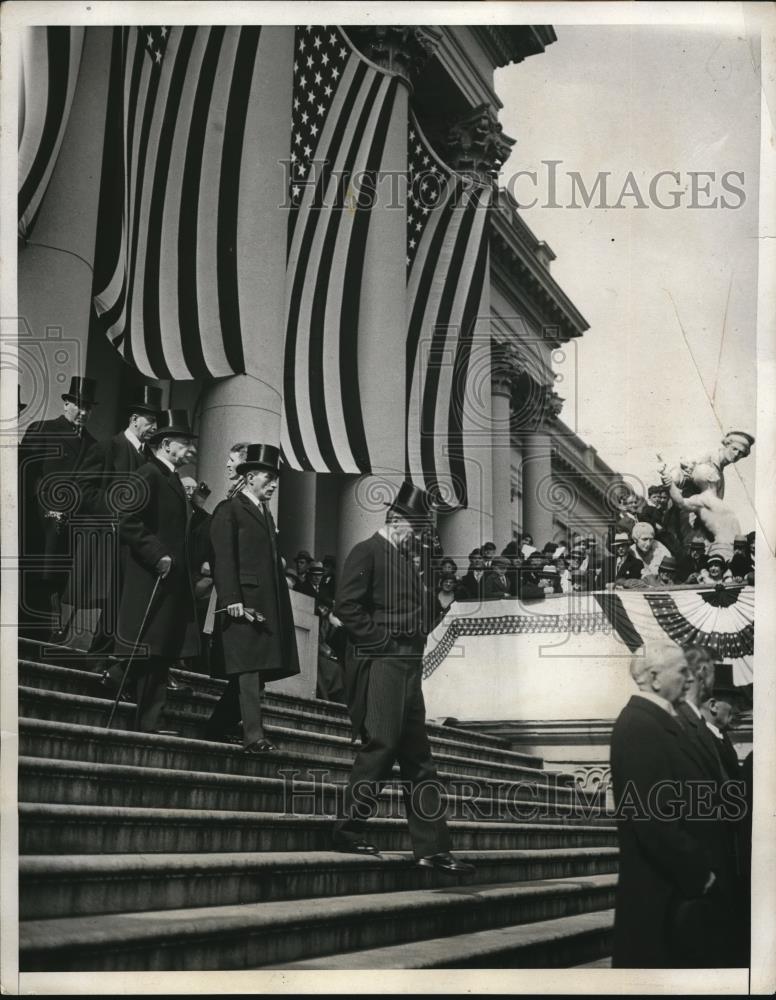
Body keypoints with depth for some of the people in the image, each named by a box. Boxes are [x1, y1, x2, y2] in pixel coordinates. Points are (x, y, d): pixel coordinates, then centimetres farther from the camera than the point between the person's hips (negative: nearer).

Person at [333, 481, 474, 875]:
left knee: (417, 757, 6)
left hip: (407, 666, 9)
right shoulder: (366, 553, -3)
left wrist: (416, 646, 10)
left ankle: (432, 848, 7)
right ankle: (347, 831, -2)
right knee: (381, 745, -13)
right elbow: (348, 606, -14)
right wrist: (383, 642, -14)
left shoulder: (403, 559, 22)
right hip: (377, 664, -9)